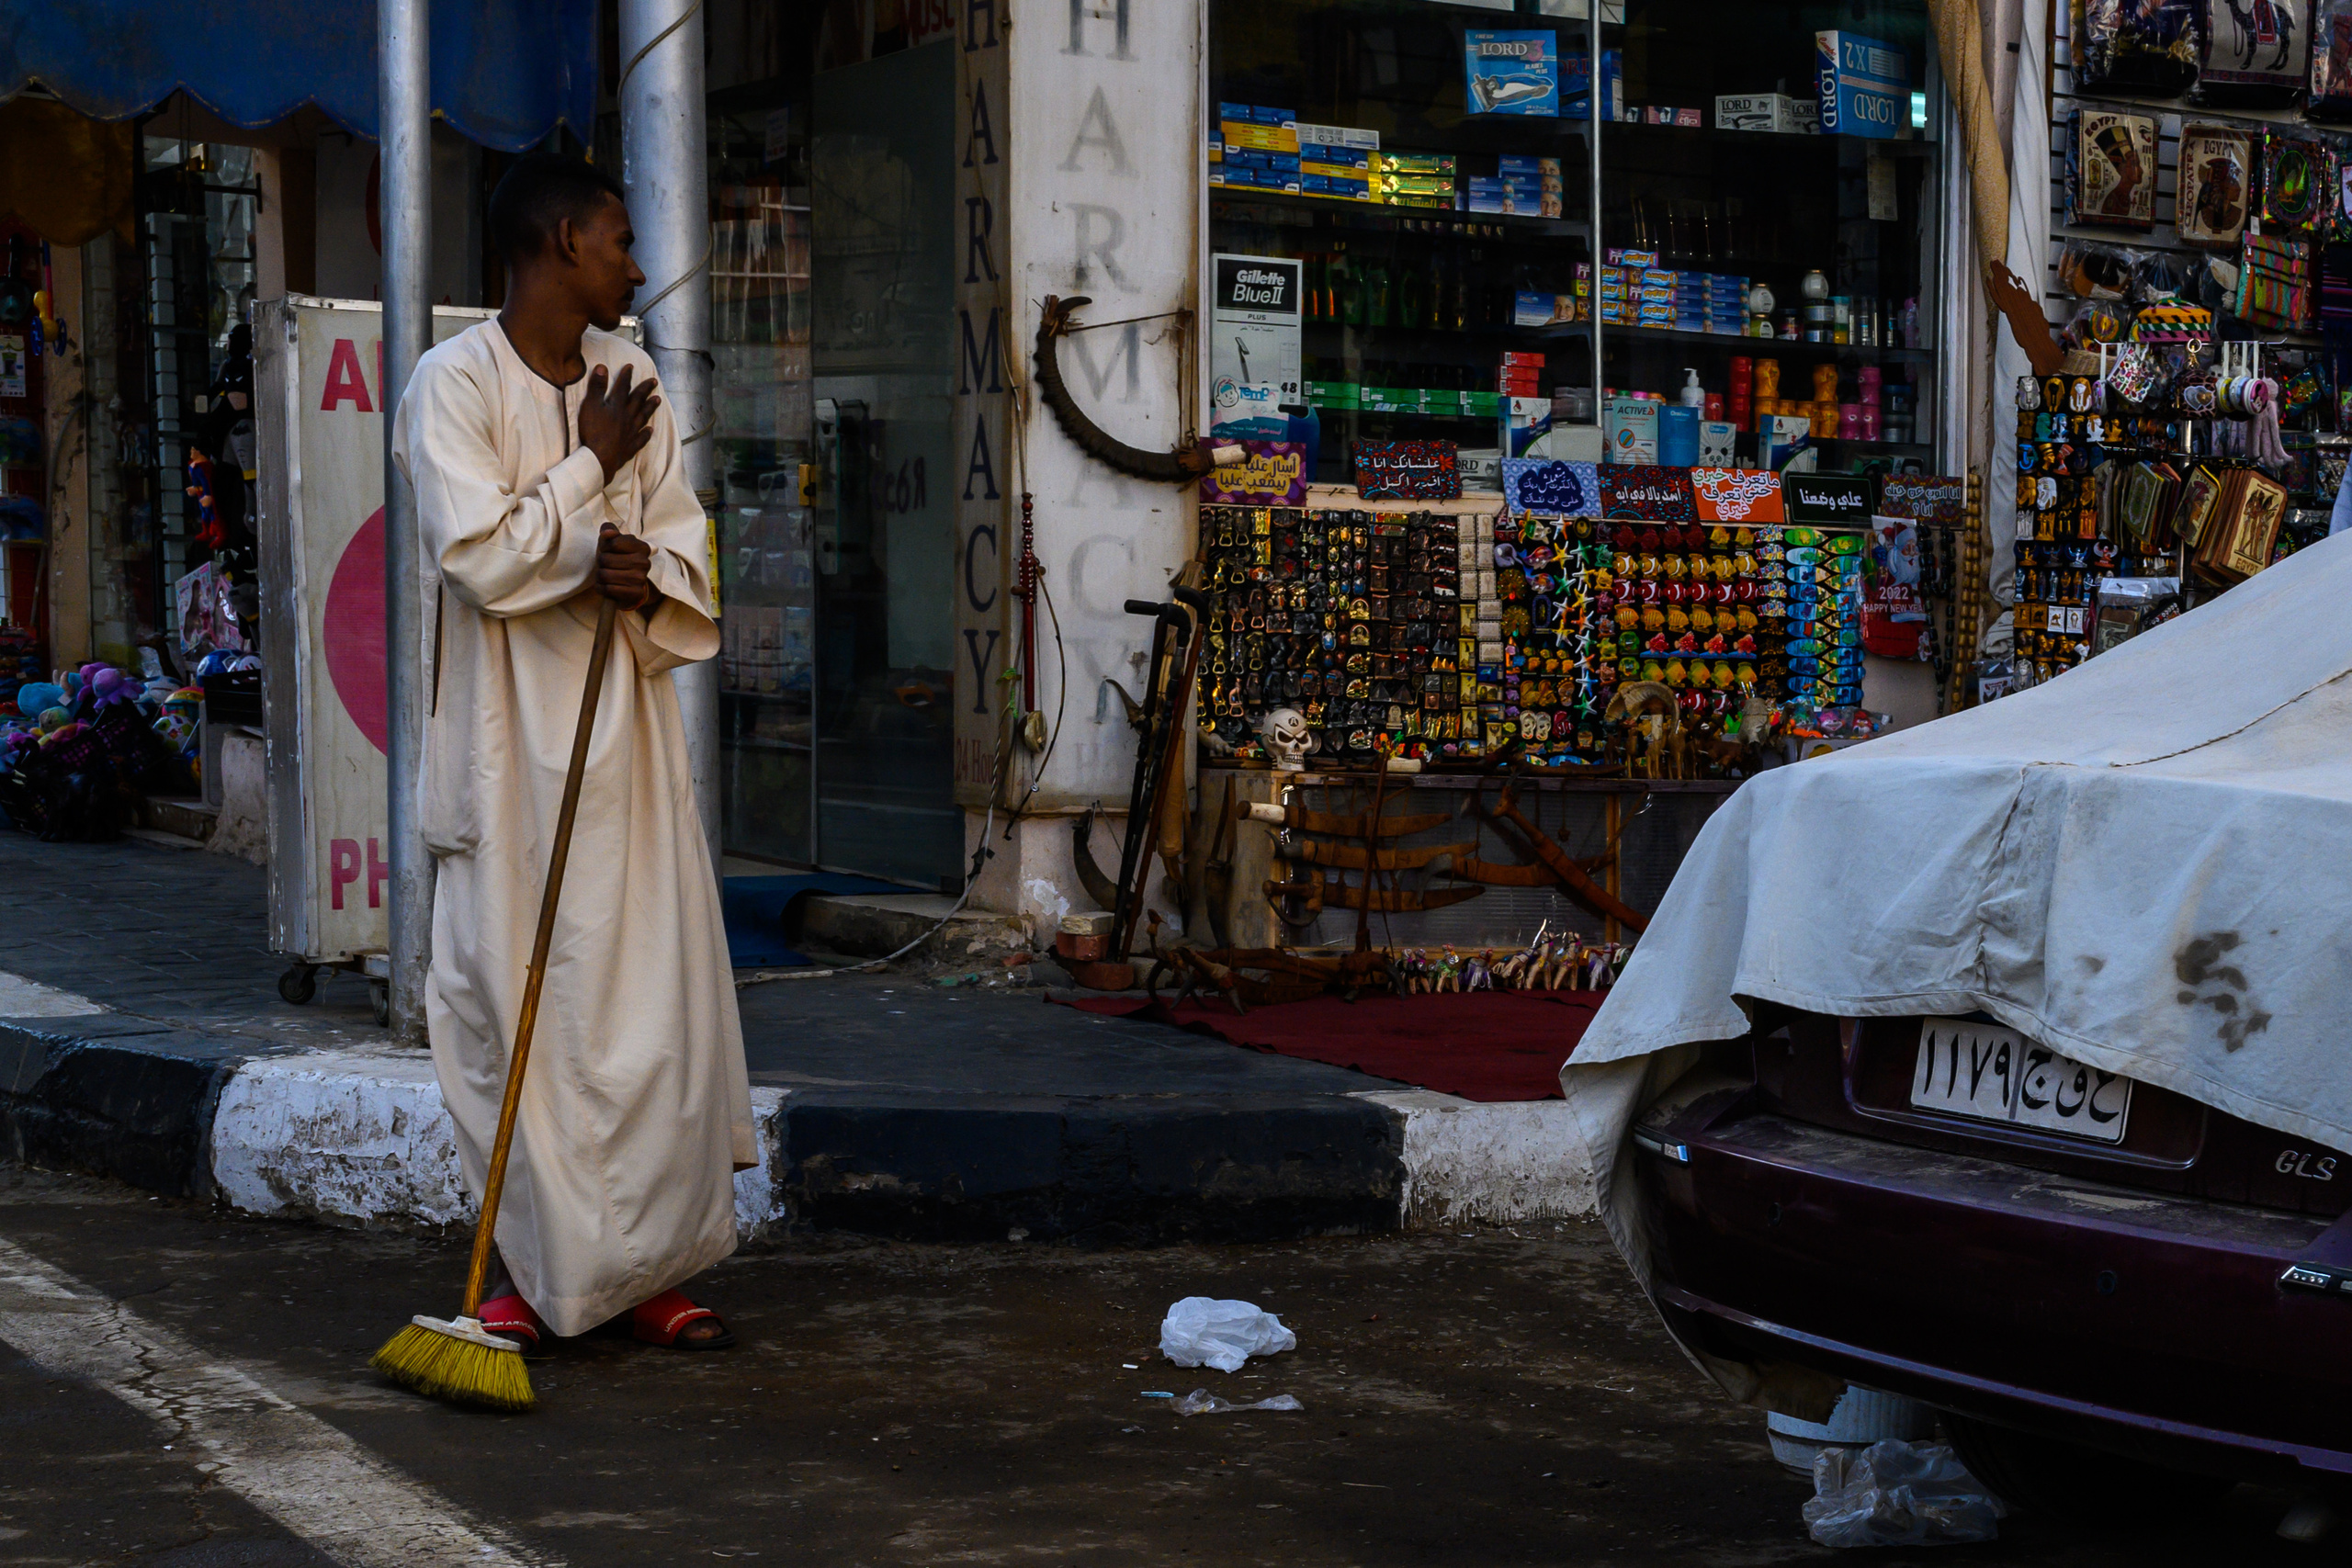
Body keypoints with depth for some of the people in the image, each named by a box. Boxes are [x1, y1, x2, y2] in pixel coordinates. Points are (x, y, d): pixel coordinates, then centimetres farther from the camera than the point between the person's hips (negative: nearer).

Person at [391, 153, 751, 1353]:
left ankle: (645, 1266, 13)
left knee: (656, 998, 3)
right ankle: (528, 1269, 12)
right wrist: (592, 466, -11)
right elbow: (481, 556, -18)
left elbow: (683, 541, 11)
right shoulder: (455, 383, -9)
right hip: (510, 741, -5)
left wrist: (648, 579, -11)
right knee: (511, 1005, -1)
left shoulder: (629, 380, 11)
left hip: (626, 731, 5)